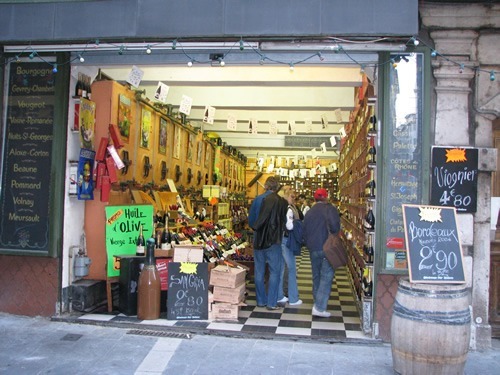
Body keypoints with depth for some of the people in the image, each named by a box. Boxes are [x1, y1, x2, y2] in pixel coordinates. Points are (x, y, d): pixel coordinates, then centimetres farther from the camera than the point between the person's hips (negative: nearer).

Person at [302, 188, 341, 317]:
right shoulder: (329, 208, -6)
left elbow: (304, 231, 16)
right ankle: (319, 307, -10)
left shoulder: (309, 212, 14)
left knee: (316, 276, 18)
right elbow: (334, 225, -23)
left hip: (313, 249, 6)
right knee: (326, 277, -4)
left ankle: (318, 301, 29)